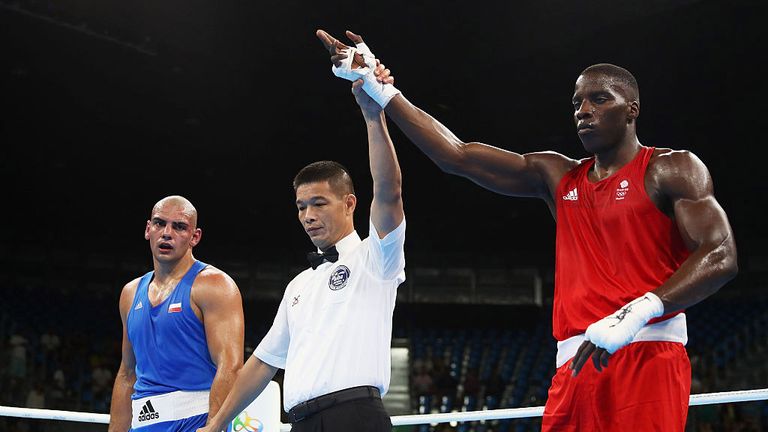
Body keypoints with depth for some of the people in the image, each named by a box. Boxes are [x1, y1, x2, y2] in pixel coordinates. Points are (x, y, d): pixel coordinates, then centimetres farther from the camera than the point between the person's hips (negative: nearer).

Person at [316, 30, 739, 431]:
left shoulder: (673, 169, 5)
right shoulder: (557, 176, 20)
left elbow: (720, 256, -8)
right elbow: (457, 156, 16)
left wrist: (640, 310, -24)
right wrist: (378, 88, 12)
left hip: (645, 355, -5)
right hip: (576, 363, 5)